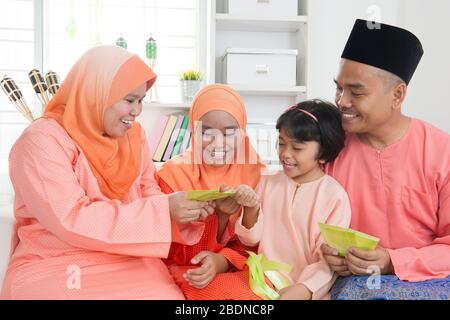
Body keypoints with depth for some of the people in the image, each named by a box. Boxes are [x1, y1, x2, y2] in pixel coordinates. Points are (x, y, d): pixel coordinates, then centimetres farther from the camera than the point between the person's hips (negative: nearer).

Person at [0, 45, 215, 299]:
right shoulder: (42, 142, -12)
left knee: (169, 295, -20)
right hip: (55, 270, -4)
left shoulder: (133, 134, 8)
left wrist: (186, 211, -12)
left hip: (128, 262, 5)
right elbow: (72, 220, -21)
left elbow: (148, 194, 10)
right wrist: (164, 209, -24)